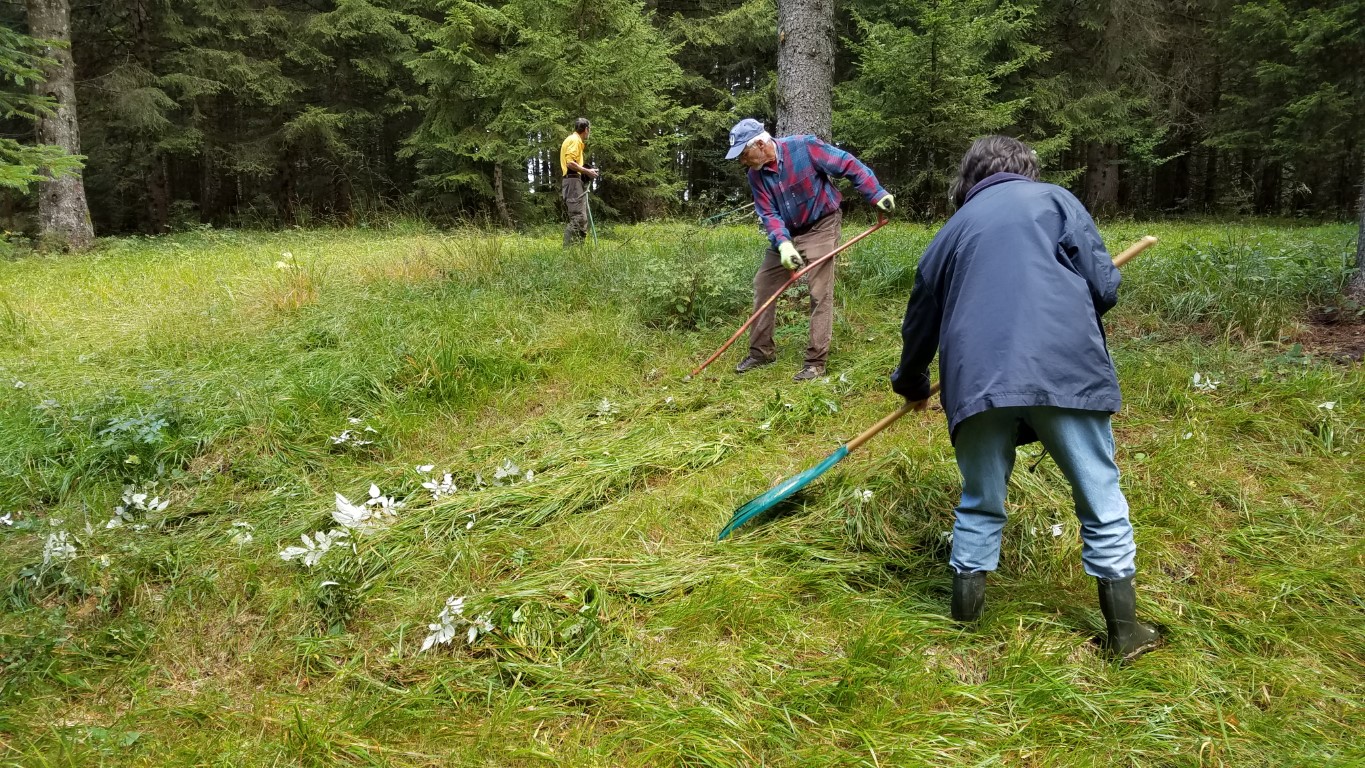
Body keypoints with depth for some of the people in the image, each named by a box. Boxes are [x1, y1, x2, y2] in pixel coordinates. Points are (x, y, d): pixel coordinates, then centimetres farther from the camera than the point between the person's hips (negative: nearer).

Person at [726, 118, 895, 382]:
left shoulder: (804, 147, -22)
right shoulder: (756, 175, -6)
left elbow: (849, 165, -16)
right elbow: (769, 214, -10)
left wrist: (877, 194, -19)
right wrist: (783, 243, -27)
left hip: (821, 228, -6)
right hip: (786, 233, 6)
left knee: (820, 294, -7)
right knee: (763, 285, 5)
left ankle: (816, 362, -2)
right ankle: (761, 351, 18)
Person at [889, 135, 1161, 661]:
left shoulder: (954, 228, 24)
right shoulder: (1054, 199, 16)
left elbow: (920, 318, 32)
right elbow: (1103, 285, 4)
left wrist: (911, 384, 49)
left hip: (977, 378, 2)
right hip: (1065, 371, -2)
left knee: (980, 503, 19)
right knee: (1101, 502, 11)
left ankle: (963, 615, 27)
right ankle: (1125, 632, 20)